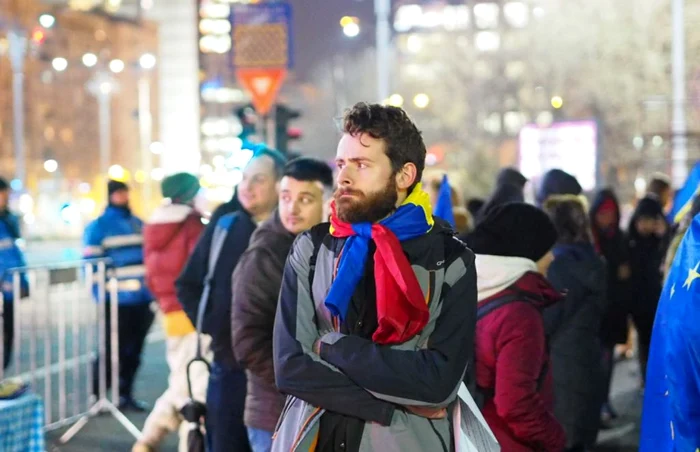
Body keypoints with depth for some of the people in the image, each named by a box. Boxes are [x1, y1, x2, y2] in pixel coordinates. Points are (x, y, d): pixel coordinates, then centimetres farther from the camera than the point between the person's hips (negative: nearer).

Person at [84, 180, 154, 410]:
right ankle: (96, 396, 4)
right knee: (112, 350, -6)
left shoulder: (139, 224, 16)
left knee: (134, 351, 10)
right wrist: (103, 295, -16)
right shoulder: (98, 227, -2)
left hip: (144, 300, 6)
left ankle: (125, 394, 19)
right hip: (117, 302, -6)